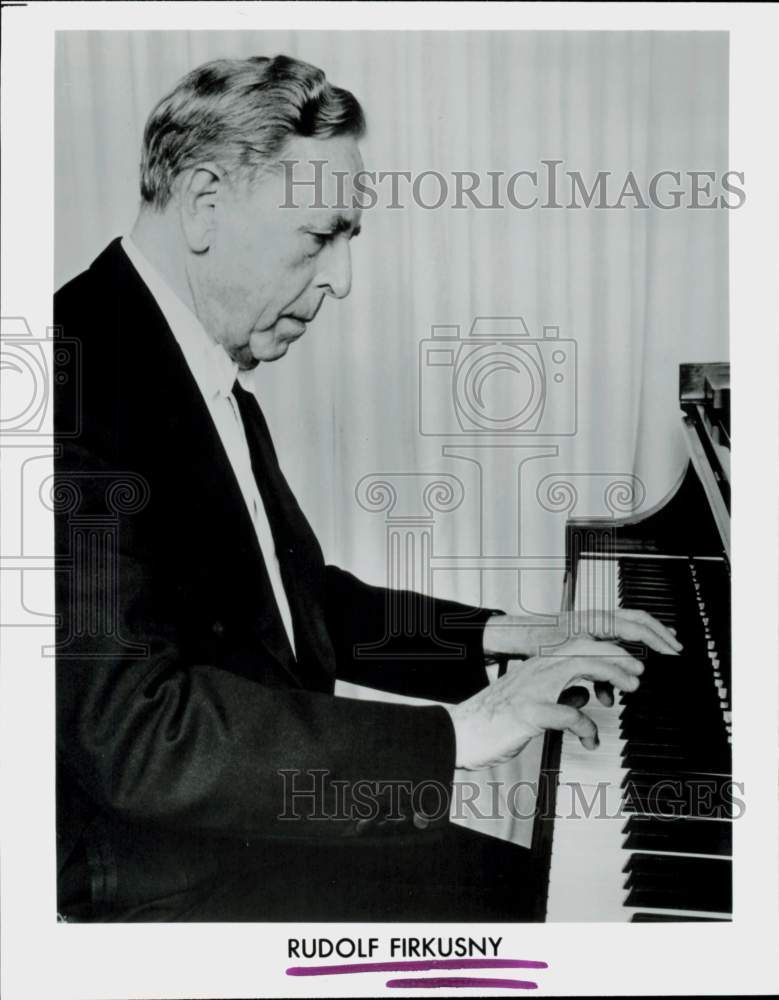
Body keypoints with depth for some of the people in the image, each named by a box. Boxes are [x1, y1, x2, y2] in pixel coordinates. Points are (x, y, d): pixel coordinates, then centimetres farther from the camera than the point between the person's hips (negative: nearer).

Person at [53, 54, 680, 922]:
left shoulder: (209, 376, 9)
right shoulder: (84, 374, -23)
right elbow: (132, 729, -29)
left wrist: (501, 636, 5)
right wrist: (456, 733, -24)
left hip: (262, 818, 9)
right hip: (159, 876, -8)